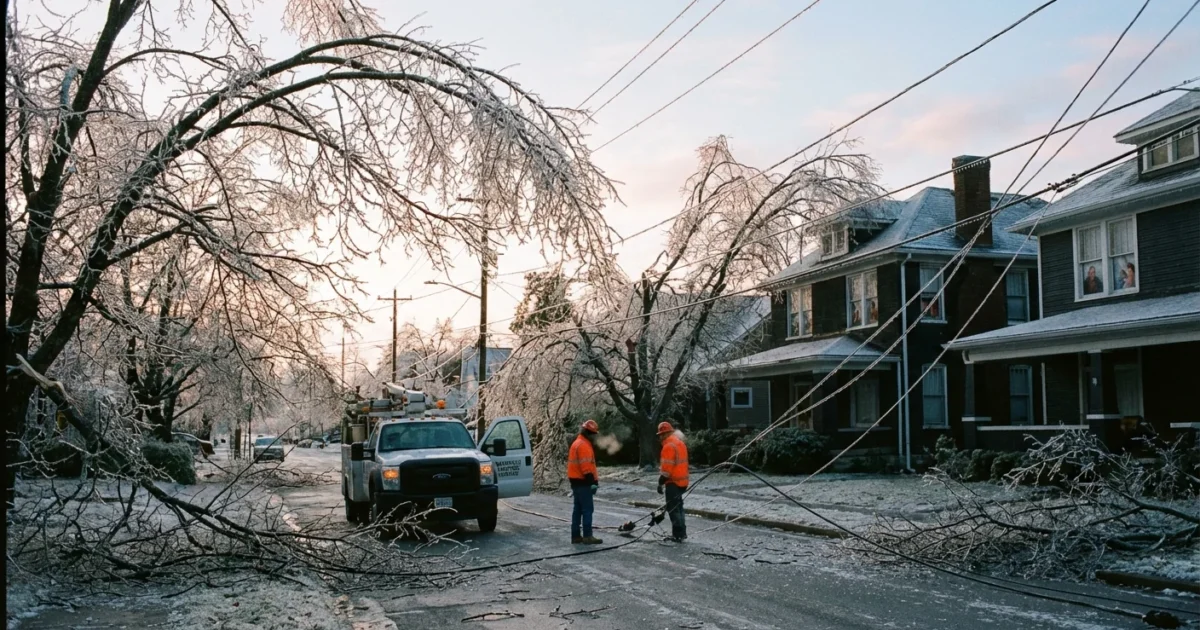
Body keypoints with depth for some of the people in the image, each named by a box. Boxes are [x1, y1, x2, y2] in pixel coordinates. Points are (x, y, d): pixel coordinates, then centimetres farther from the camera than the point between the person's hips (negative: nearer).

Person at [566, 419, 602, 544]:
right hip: (582, 482, -10)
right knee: (587, 509, -8)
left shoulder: (577, 443, 18)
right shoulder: (584, 445, -15)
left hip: (577, 481, 10)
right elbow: (586, 466, -22)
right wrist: (593, 482, -22)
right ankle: (587, 536, -9)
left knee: (578, 509, 11)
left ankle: (576, 536, 13)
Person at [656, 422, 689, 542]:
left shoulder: (669, 445, -17)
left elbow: (666, 468, -21)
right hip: (682, 481, 10)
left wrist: (661, 483, -15)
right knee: (678, 506, 18)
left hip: (673, 482, -10)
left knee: (672, 508, -3)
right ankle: (681, 532, 22)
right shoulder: (680, 442, 13)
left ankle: (678, 534, -3)